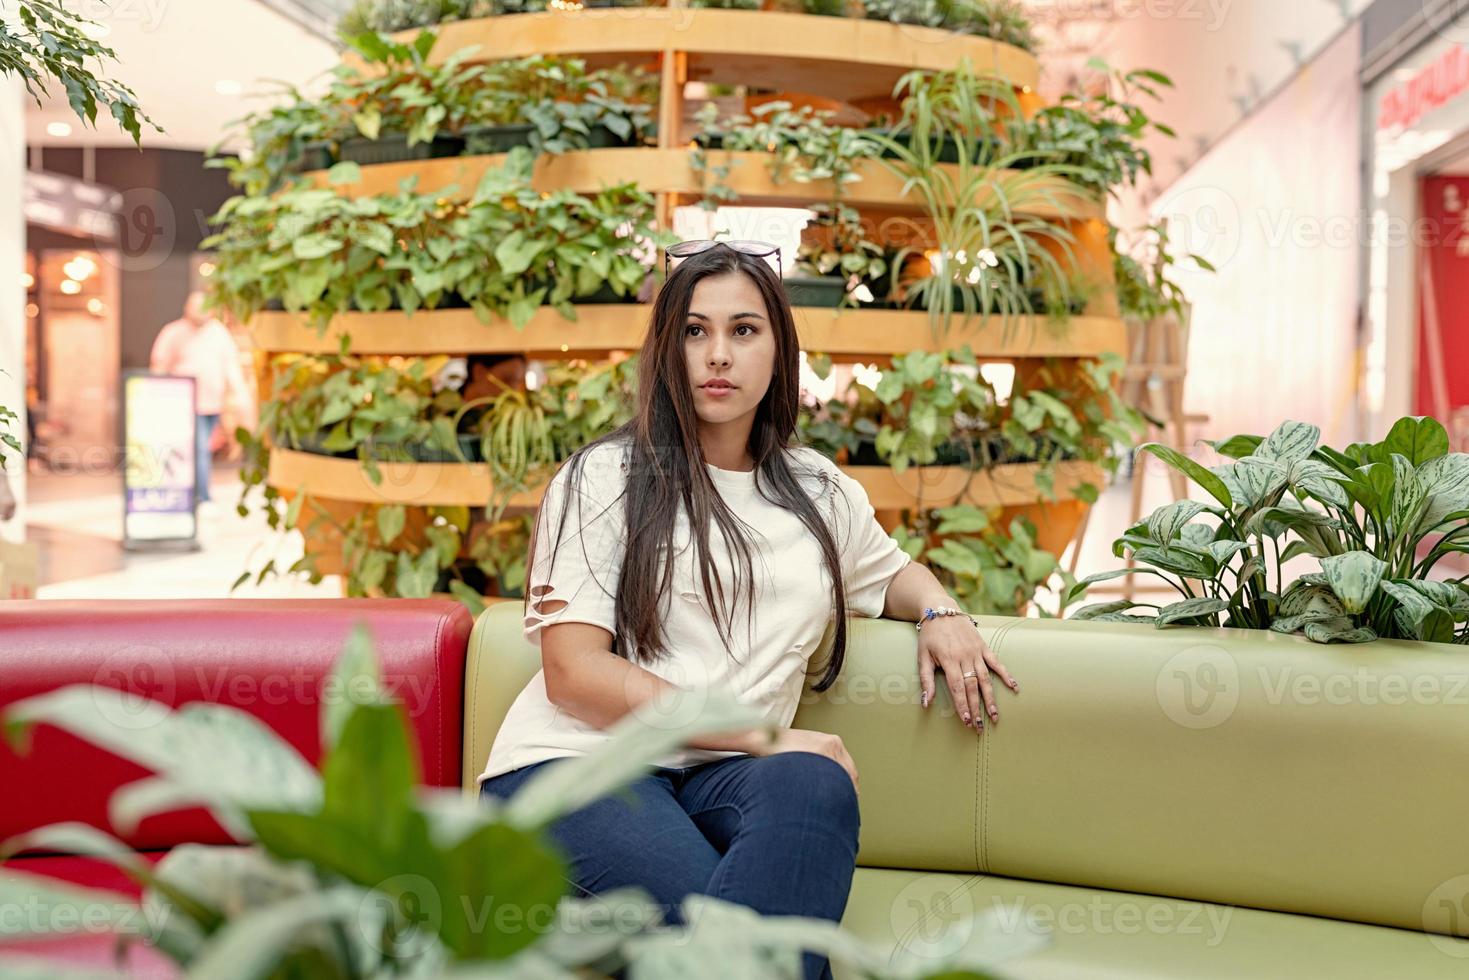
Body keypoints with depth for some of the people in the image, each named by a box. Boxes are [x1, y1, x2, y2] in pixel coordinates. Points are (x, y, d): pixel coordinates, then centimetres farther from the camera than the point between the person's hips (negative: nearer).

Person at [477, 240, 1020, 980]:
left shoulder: (819, 491, 18)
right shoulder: (605, 477, 2)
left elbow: (891, 572, 40)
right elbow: (576, 675, -7)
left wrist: (940, 612, 13)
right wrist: (767, 736, -12)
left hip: (720, 780, 5)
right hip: (577, 763, -5)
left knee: (814, 783, -34)